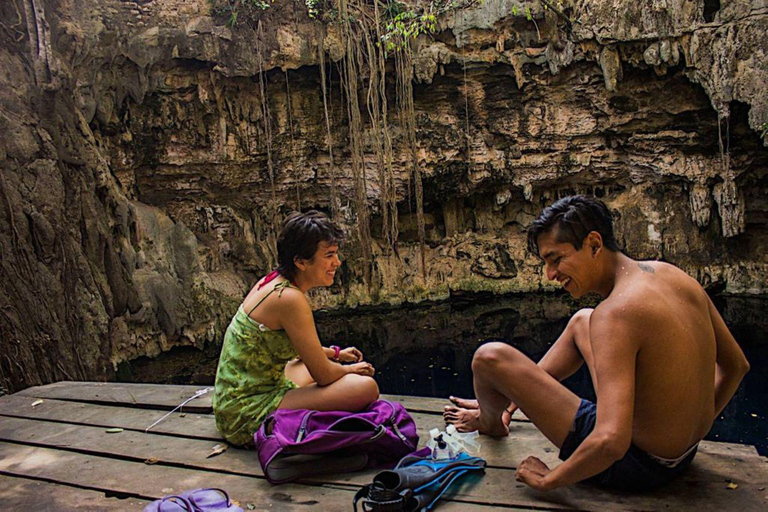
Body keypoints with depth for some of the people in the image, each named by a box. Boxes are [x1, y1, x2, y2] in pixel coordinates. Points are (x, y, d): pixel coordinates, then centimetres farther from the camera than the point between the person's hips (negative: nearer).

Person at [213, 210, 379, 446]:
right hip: (247, 417, -10)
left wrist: (335, 353, 22)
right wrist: (351, 369, 2)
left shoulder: (274, 281, 4)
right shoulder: (290, 298, -23)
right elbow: (323, 375, -18)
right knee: (366, 386, -20)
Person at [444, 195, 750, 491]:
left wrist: (547, 481, -19)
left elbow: (611, 442, -37)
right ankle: (503, 402, 35)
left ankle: (492, 422, 25)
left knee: (489, 358, -11)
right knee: (582, 321, 24)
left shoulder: (616, 313, -29)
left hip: (637, 466, -8)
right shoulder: (674, 276, -4)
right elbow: (736, 366, 8)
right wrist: (693, 430, 20)